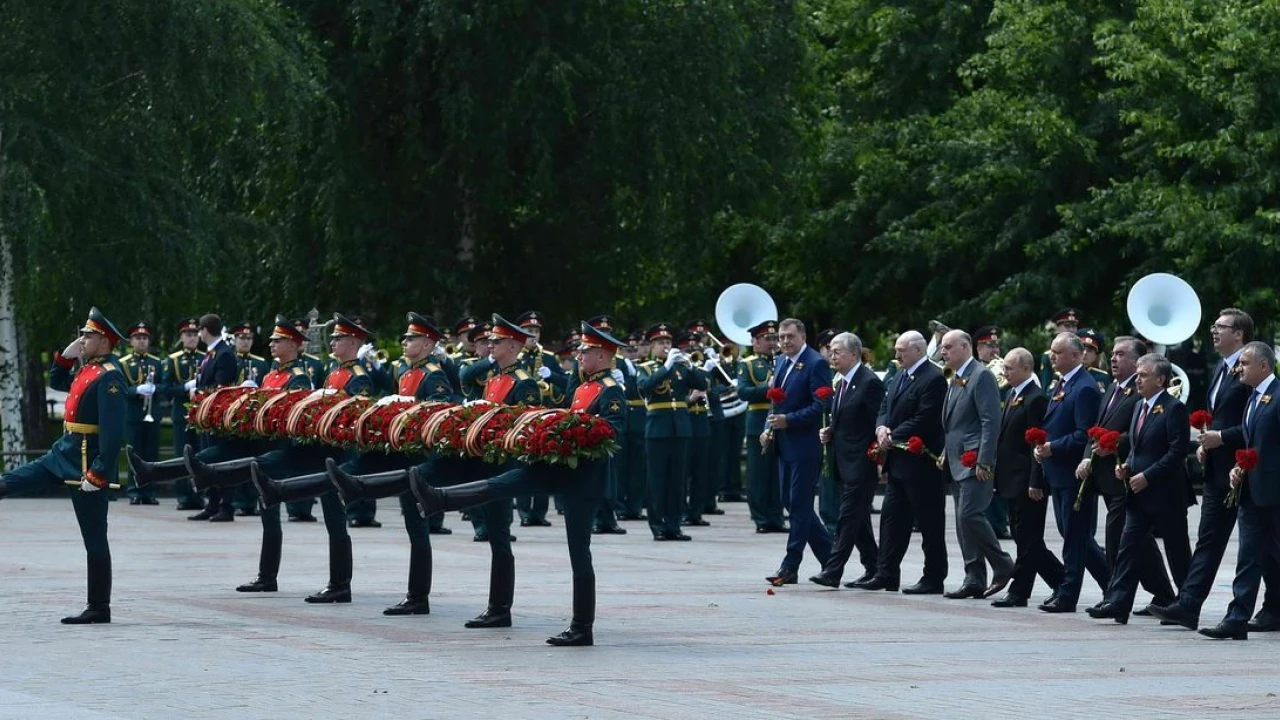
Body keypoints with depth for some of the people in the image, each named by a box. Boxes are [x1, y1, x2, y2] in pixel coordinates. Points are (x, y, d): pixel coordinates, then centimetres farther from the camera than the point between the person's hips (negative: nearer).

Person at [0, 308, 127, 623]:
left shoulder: (109, 377, -18)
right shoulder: (88, 369, 11)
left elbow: (113, 430, -25)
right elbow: (57, 382, 31)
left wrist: (98, 474, -27)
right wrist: (65, 356, 12)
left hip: (86, 463, -9)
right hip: (64, 453, 9)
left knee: (94, 537, -2)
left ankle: (99, 608, 4)